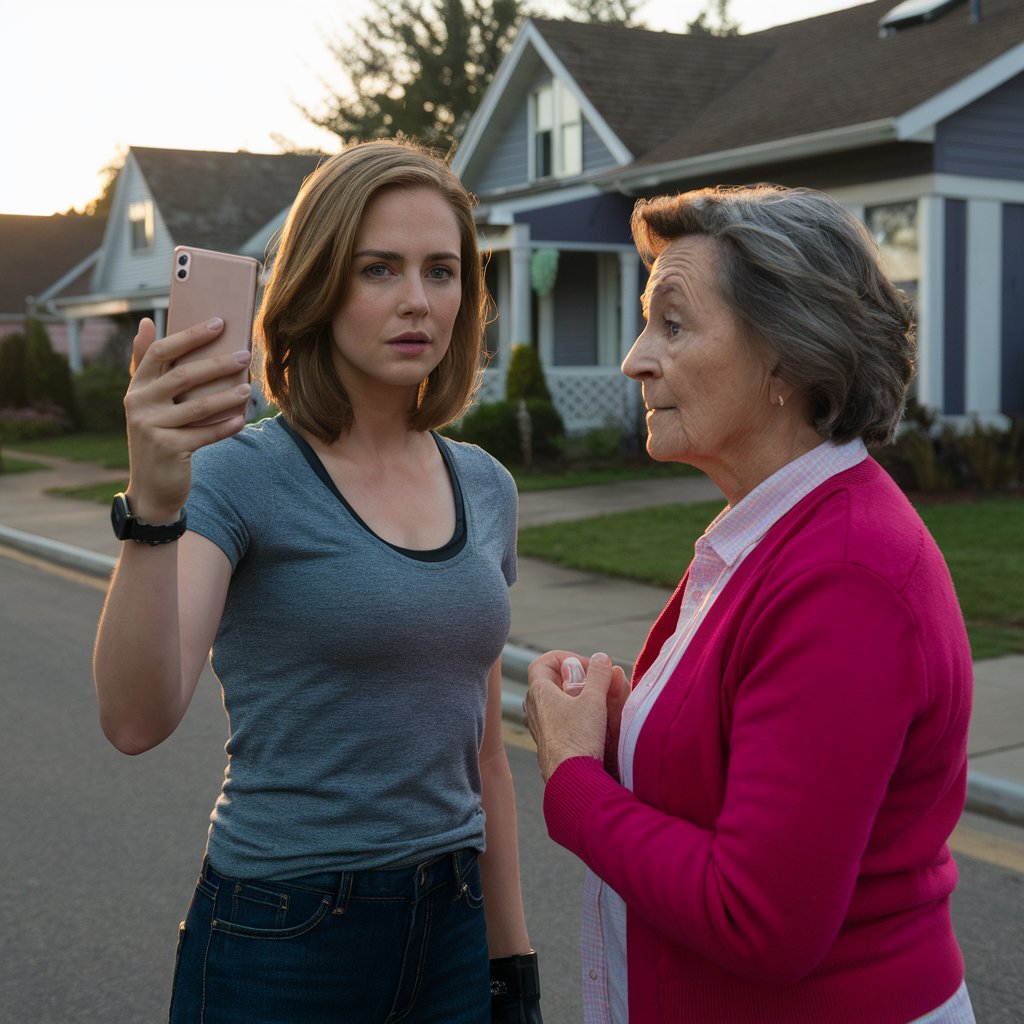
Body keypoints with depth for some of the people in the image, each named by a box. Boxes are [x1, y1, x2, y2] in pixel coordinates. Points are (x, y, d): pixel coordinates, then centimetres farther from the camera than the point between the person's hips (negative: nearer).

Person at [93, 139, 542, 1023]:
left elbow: (479, 751, 11)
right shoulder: (239, 473, -12)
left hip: (452, 931, 5)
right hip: (281, 946, -4)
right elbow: (137, 720, -25)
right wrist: (154, 509, -39)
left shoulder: (486, 488, 4)